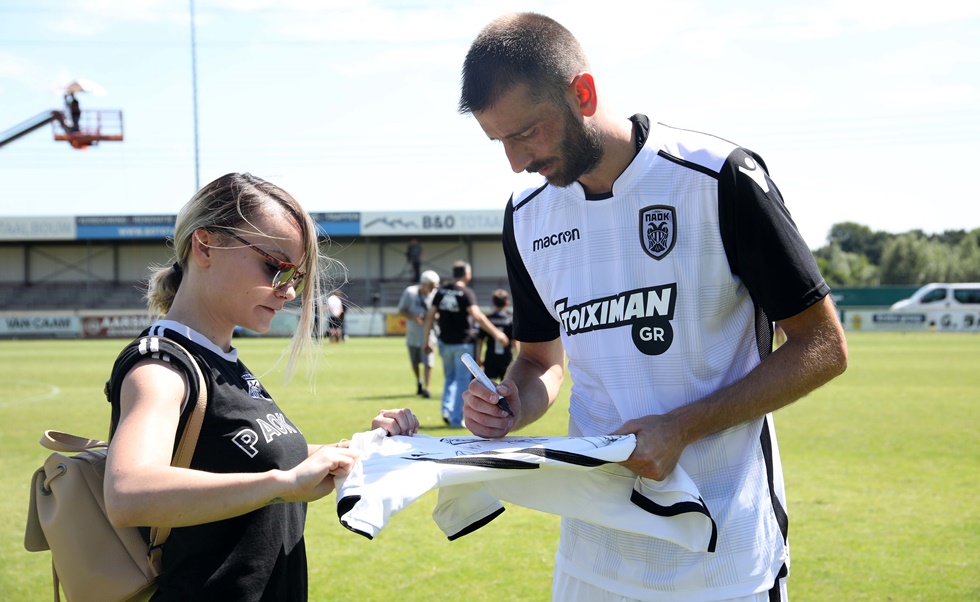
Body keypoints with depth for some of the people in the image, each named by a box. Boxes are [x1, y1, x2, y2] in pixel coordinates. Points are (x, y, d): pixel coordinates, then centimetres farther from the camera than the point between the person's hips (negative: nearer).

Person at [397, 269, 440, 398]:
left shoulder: (435, 295, -8)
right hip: (413, 334, 1)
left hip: (428, 335, -1)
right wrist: (413, 317, -21)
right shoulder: (410, 292, -10)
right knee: (414, 362, 15)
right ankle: (419, 382, 40)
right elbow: (401, 310, -4)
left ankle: (426, 388, 2)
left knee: (428, 363, -9)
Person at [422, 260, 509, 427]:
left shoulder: (441, 291, 4)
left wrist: (426, 340, 10)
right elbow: (477, 316, -24)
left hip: (445, 343, 5)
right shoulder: (466, 293, -12)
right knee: (462, 381, 4)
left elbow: (430, 316, 4)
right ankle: (456, 419, 4)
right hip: (463, 343, -5)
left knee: (450, 378, 20)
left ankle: (447, 409, 3)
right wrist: (496, 333, -21)